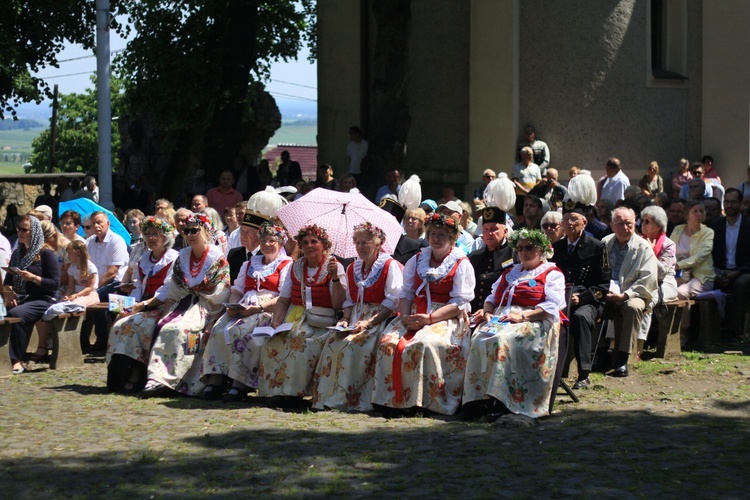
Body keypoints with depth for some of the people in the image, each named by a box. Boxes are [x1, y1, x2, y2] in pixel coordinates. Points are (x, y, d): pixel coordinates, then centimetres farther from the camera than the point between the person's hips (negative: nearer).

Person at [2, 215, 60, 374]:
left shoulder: (46, 253, -1)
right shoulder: (17, 253, 19)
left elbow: (55, 284, -6)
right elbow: (8, 279, 19)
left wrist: (33, 278, -19)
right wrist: (8, 291, -3)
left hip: (42, 300, -6)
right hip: (19, 299, 6)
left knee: (16, 314, -34)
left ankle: (16, 361, -29)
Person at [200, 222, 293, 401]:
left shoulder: (286, 265, 6)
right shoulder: (249, 264, 28)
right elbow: (237, 290, 23)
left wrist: (257, 308, -19)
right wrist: (233, 306, -1)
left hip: (268, 311, -6)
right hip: (242, 310, 6)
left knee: (239, 331, -33)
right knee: (219, 330, -23)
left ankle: (240, 384, -35)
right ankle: (214, 381, -28)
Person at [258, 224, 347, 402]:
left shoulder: (334, 267, 3)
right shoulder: (296, 267, 17)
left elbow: (337, 304, -8)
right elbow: (283, 300, 18)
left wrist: (335, 277, -19)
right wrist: (276, 321, 1)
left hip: (320, 324, -4)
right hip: (294, 319, 4)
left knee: (299, 342, -33)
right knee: (274, 342, -25)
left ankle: (294, 391, -25)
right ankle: (276, 389, -20)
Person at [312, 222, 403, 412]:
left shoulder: (390, 266, -4)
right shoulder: (353, 268, 18)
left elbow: (393, 302, -11)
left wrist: (368, 323, -20)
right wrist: (345, 320, -3)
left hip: (380, 318, -6)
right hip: (356, 318, 6)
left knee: (353, 345, -30)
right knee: (333, 342, -21)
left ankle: (352, 399, -26)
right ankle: (328, 395, -19)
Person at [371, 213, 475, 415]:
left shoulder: (461, 264, 2)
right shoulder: (416, 261, 19)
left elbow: (460, 303, -7)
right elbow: (406, 293, 14)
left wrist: (429, 318, -17)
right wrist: (406, 317, -7)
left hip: (447, 318, -5)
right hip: (415, 315, 5)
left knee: (423, 344, -35)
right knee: (389, 342, -24)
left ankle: (426, 401, -28)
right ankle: (392, 399, -21)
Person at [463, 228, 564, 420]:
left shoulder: (552, 273, 10)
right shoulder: (511, 273, 32)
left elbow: (552, 306, -6)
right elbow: (492, 298, 30)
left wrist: (523, 316, -17)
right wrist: (487, 312, 6)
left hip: (535, 323, -6)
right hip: (501, 320, 6)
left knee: (504, 340, -37)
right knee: (479, 339, -28)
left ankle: (501, 401, -42)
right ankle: (478, 398, -36)